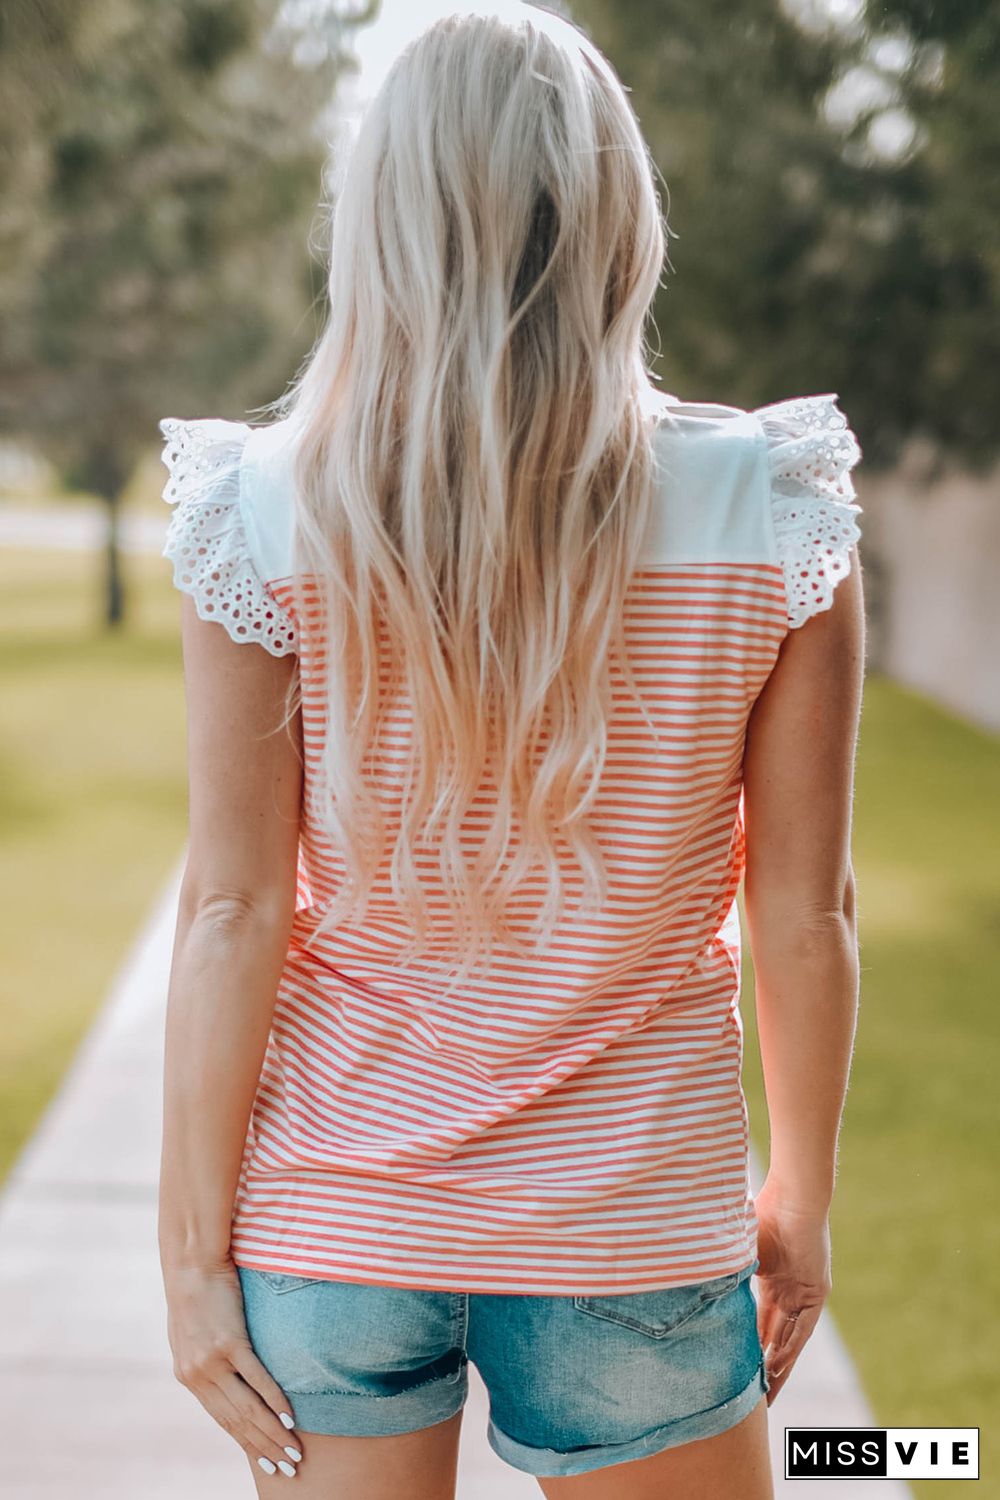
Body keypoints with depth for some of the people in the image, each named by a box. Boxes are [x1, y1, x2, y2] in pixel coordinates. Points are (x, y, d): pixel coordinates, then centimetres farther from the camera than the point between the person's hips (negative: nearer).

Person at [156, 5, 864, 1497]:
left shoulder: (268, 516, -11)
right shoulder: (773, 516, -10)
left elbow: (234, 911, -10)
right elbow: (805, 911, -5)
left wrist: (191, 1244, -1)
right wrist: (803, 1194, 8)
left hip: (331, 1214, 0)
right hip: (636, 1220, 1)